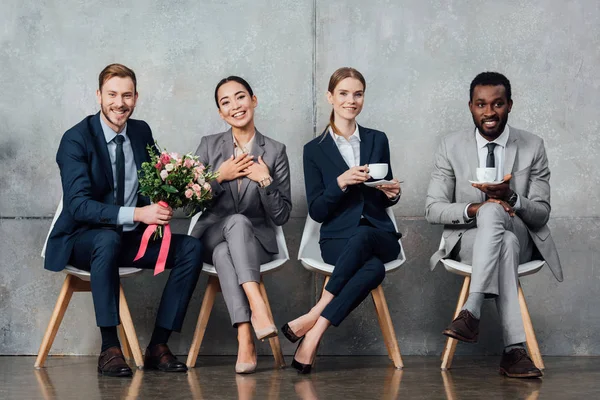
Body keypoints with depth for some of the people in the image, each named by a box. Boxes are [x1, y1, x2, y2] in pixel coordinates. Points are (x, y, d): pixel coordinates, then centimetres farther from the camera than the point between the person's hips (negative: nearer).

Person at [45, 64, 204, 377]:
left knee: (191, 248, -16)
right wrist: (136, 214, -34)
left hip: (132, 238, 6)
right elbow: (78, 205, -23)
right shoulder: (76, 139, -13)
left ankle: (158, 346, -15)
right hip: (83, 238, -6)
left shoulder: (142, 132, 6)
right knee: (107, 239, -39)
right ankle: (109, 348, -33)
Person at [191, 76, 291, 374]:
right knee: (236, 221, -35)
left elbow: (281, 216, 0)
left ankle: (245, 342, -45)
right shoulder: (209, 146, 7)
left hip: (256, 240, 0)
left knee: (225, 253, -36)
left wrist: (265, 180, -14)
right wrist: (219, 177, -10)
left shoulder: (275, 151, 2)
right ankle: (258, 308, -47)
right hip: (212, 235, 1)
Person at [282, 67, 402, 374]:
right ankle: (313, 337, -30)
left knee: (362, 236, -37)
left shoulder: (377, 140, 13)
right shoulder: (315, 150, 4)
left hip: (379, 235, 2)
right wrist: (341, 182, -18)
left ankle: (314, 319, -32)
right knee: (373, 268, -37)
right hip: (337, 238, -2)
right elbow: (316, 211, -1)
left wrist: (391, 194, -4)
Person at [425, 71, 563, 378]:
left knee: (492, 212, -36)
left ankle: (471, 313, -44)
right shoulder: (451, 147, 2)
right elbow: (433, 209, -2)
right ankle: (514, 349, -43)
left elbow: (541, 214, -1)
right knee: (504, 243, -37)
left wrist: (511, 197, -24)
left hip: (520, 239, 1)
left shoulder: (533, 148, 2)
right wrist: (473, 209, -22)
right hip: (468, 239, 0)